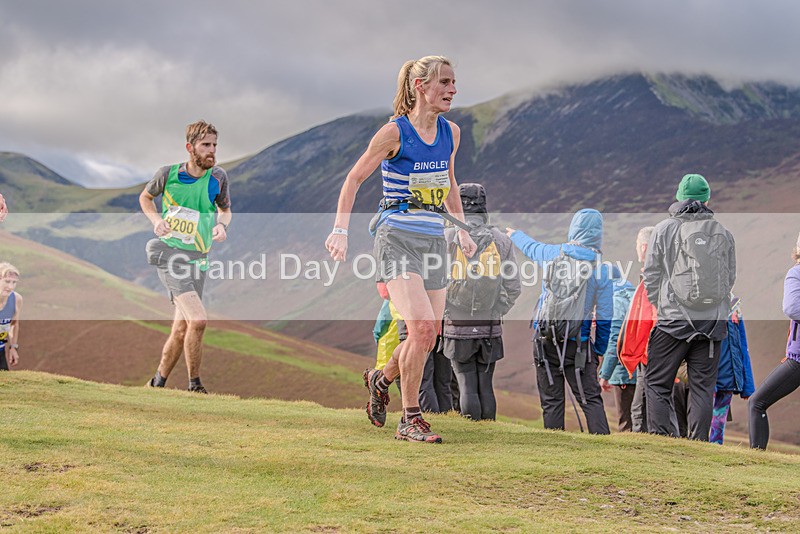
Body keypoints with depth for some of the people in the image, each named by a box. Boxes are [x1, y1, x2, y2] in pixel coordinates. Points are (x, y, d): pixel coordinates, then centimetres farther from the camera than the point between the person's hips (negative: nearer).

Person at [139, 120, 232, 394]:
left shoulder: (218, 177, 2)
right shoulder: (168, 174, -4)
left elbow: (225, 209, 18)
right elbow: (145, 197, 15)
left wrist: (222, 225, -4)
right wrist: (156, 220, -4)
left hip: (198, 258, 4)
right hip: (169, 253, -4)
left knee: (181, 329, 7)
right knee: (198, 319, -21)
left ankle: (158, 382, 27)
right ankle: (194, 385, -8)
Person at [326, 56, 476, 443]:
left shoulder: (450, 133, 8)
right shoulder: (395, 132, -9)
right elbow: (354, 179, -1)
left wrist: (461, 229, 24)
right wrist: (341, 230, -6)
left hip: (433, 241, 6)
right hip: (397, 238, -6)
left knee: (428, 337, 5)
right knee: (422, 327, -20)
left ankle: (381, 379, 35)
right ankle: (410, 421, -6)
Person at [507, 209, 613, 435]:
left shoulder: (554, 253, 0)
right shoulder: (601, 268, -5)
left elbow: (530, 247, 24)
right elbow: (605, 316, -2)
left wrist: (514, 234, 47)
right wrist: (599, 350, 11)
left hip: (545, 338, 2)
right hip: (577, 344, -2)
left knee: (551, 401, 7)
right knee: (590, 399, -1)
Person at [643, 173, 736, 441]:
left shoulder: (664, 229, -1)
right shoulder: (723, 234, 5)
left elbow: (651, 275, 2)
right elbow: (731, 278, 12)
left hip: (674, 319, -2)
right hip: (713, 323, 2)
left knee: (658, 384, 5)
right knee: (703, 387, 7)